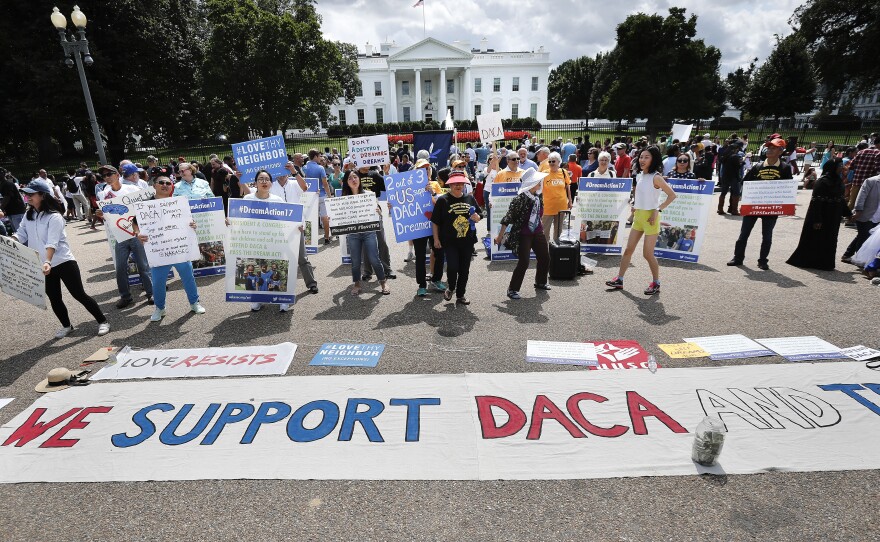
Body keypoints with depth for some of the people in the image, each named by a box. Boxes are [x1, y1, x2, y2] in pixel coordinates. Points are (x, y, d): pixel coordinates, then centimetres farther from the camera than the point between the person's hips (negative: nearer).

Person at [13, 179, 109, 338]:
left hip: (63, 262, -7)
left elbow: (52, 243, -27)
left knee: (79, 294, -3)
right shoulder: (28, 215, 6)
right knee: (54, 299, 15)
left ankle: (102, 321, 6)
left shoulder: (54, 217, -16)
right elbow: (21, 235, 5)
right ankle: (66, 326, 31)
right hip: (43, 265, 7)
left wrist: (48, 262, -39)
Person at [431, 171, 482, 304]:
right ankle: (451, 288, 18)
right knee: (452, 267, -14)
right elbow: (435, 222, -2)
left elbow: (479, 213, 18)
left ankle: (460, 296, 26)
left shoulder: (470, 198, 7)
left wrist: (477, 217, -5)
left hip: (467, 241, 4)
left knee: (464, 270, 9)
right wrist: (436, 239, -4)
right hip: (450, 242, -4)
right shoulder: (443, 200, -5)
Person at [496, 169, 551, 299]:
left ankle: (540, 282, 36)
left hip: (537, 233, 8)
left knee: (545, 258, 15)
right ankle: (512, 289, 3)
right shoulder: (521, 199, -20)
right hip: (524, 235, -8)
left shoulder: (539, 196, 2)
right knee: (524, 262, -10)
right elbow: (508, 218, -18)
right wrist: (500, 236, -17)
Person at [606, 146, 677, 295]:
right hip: (638, 216, 7)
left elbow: (672, 195, -14)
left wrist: (658, 210, -18)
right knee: (628, 249, 9)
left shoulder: (656, 177, -13)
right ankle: (619, 280, 16)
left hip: (650, 217, -7)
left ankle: (656, 283, 15)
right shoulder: (639, 176, 8)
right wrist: (634, 206, 11)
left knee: (647, 253, -2)